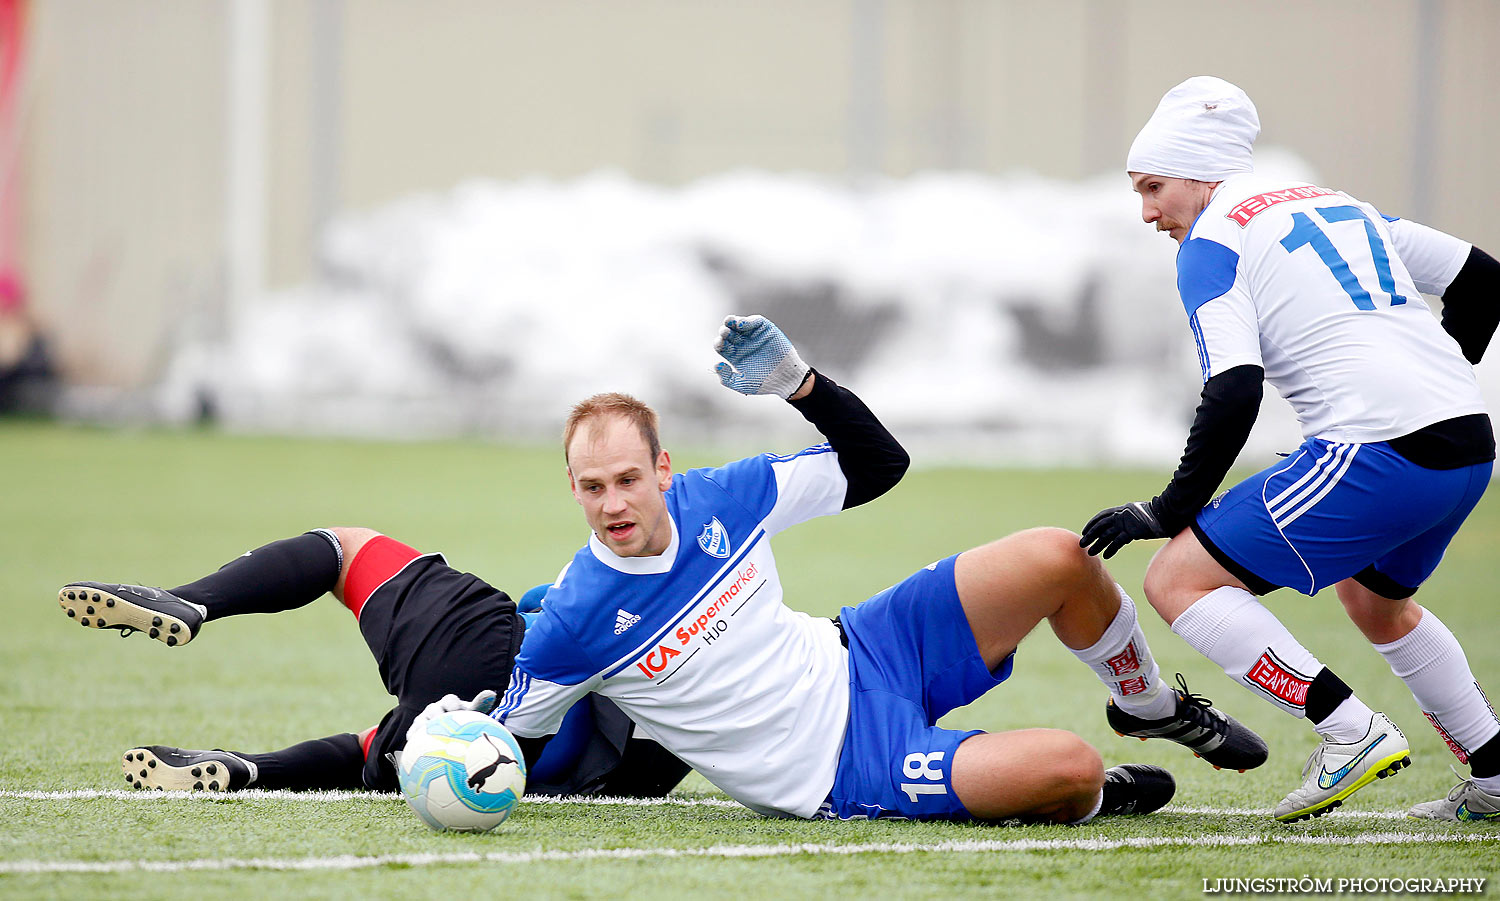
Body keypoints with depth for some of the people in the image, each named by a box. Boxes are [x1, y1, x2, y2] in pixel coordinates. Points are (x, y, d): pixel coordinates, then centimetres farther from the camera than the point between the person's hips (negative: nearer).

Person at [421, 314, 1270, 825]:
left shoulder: (716, 498, -8)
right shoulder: (576, 622, -20)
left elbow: (878, 464, 2)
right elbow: (512, 739, -5)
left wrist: (801, 383, -14)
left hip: (859, 658, 6)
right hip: (843, 772, -6)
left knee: (1058, 559, -7)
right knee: (1067, 766, -27)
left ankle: (1156, 705, 23)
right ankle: (1095, 798, 14)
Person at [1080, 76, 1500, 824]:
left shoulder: (1212, 242, 0)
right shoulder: (1340, 206, 23)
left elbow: (1234, 394, -12)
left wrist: (1167, 512, -4)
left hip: (1377, 452, -9)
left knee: (1179, 580, -4)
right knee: (1373, 600, 34)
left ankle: (1351, 732, -12)